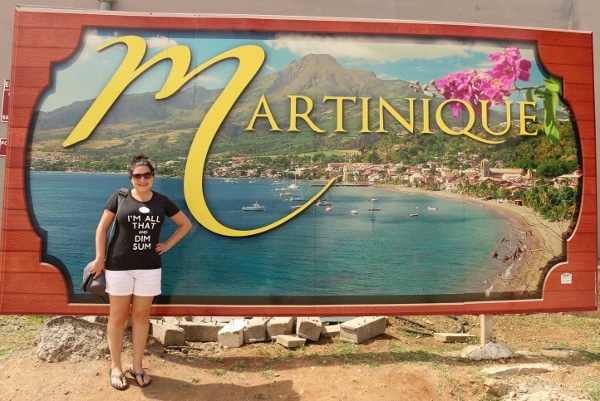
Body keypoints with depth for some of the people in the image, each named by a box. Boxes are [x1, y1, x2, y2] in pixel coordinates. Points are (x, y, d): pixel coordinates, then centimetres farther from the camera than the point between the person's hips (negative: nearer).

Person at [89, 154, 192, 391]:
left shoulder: (162, 202, 1)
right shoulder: (120, 197, -3)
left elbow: (186, 224, 11)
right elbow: (102, 227, 1)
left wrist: (167, 245, 4)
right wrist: (100, 257, -3)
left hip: (149, 268, 2)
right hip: (118, 266, -2)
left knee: (141, 316, 10)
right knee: (118, 316, 8)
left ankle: (137, 366, 24)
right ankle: (115, 367, 23)